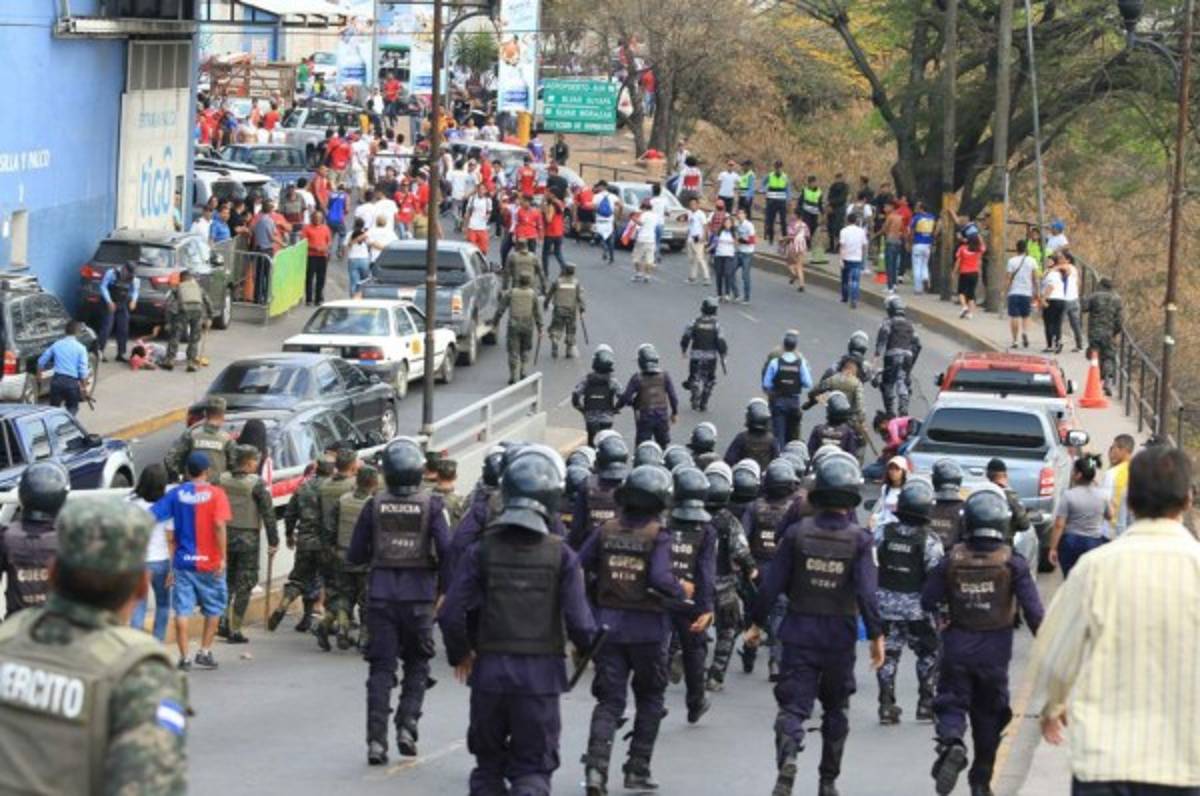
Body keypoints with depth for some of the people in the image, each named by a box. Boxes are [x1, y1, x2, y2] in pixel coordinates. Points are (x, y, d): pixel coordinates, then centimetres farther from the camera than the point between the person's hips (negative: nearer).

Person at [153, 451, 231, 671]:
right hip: (209, 562, -2)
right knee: (214, 607, 15)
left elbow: (151, 516, -4)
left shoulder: (176, 494, 2)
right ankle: (204, 652, 14)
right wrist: (222, 557, -13)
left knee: (182, 610, 3)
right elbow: (219, 525, -15)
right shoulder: (215, 494, -5)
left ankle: (184, 657, 0)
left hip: (182, 561, 2)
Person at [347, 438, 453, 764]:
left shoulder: (375, 506, -1)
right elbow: (446, 550, -13)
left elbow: (355, 555, 3)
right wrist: (446, 589, 0)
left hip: (381, 594, 1)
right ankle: (406, 727, 3)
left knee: (381, 667, 5)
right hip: (418, 595, -1)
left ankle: (376, 740, -2)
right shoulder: (430, 505, -6)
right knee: (417, 664, 17)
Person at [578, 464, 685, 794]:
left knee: (609, 701, 5)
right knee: (649, 698, 17)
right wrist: (682, 592, -3)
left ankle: (596, 763, -16)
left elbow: (578, 569, -1)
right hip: (646, 628, -3)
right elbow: (660, 578, -21)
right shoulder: (658, 536, -10)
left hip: (608, 625, 3)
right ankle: (637, 769, 14)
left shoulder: (606, 531, 1)